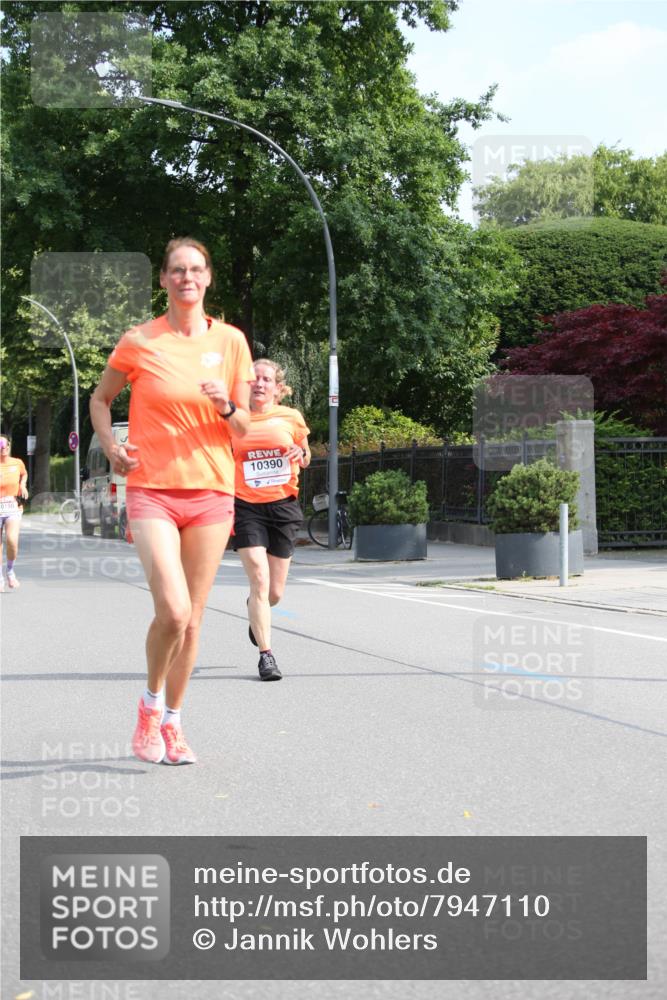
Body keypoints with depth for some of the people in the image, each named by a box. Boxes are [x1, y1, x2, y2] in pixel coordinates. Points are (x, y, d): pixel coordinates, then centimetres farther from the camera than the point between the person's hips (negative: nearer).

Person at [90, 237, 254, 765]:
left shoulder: (231, 341, 5)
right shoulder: (139, 341, 0)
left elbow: (243, 427, 9)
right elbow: (101, 398, 15)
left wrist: (227, 407, -13)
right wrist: (111, 444, -2)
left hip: (212, 492, 3)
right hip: (152, 490, -3)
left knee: (192, 617, 6)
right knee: (173, 611, -17)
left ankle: (172, 723, 22)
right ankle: (151, 704, 9)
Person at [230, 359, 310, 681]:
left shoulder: (292, 419, 3)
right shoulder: (233, 422, 1)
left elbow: (305, 458, 16)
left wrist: (301, 454, -6)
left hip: (283, 507, 2)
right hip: (246, 507, -2)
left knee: (274, 593, 7)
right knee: (259, 580, -16)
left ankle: (255, 610, 44)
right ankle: (266, 655, -9)